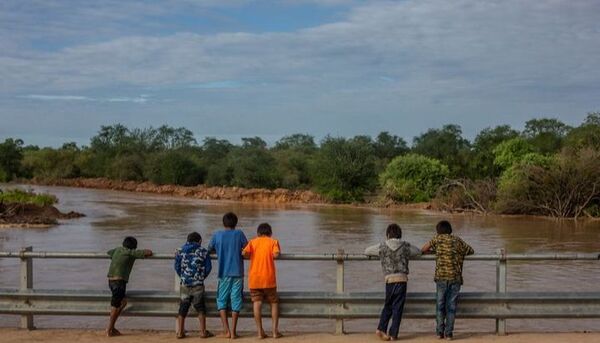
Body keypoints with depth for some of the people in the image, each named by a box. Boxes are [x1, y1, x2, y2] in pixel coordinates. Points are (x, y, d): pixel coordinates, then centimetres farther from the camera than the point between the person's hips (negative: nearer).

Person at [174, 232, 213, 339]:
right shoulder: (203, 251, -1)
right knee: (200, 308, 7)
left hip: (185, 284, 2)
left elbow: (177, 267, 5)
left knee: (183, 308, 9)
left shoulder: (180, 251, 3)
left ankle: (180, 332, 9)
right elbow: (208, 267, 0)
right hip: (198, 285, -2)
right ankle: (203, 332, 7)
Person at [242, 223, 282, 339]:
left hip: (254, 278, 1)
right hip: (269, 278, -1)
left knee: (257, 303, 2)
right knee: (274, 303, 12)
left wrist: (252, 255, 10)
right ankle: (275, 331, 7)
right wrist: (270, 256, 8)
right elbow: (276, 254, -14)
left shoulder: (253, 241, 7)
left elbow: (245, 253, -10)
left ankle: (260, 332, -1)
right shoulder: (273, 241, 4)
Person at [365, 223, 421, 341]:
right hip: (402, 279, 0)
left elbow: (367, 251, 17)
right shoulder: (405, 246, 6)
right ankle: (393, 334, 5)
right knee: (397, 307, 5)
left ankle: (381, 329, 5)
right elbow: (418, 251, 23)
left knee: (388, 306, 16)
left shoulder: (382, 247, 4)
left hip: (389, 279, 1)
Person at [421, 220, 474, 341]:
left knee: (440, 305, 8)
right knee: (451, 306, 5)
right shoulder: (458, 241, 13)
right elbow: (471, 251, 24)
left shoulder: (438, 239, 7)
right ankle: (449, 333, 4)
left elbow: (423, 250, 14)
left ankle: (440, 331, 6)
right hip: (456, 278, 1)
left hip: (441, 277, -1)